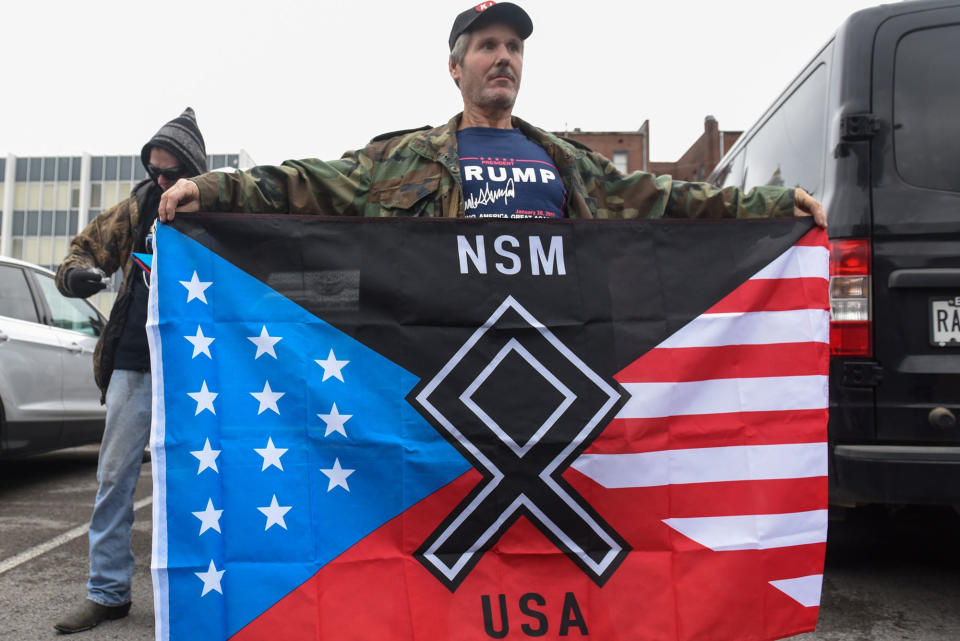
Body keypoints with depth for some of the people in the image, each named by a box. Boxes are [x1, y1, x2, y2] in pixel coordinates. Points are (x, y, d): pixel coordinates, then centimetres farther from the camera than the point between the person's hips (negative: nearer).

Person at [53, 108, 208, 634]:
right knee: (114, 477, 5)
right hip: (134, 363, 4)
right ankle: (107, 592, 16)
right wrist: (77, 273, -7)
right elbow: (84, 248, 15)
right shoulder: (137, 207, 9)